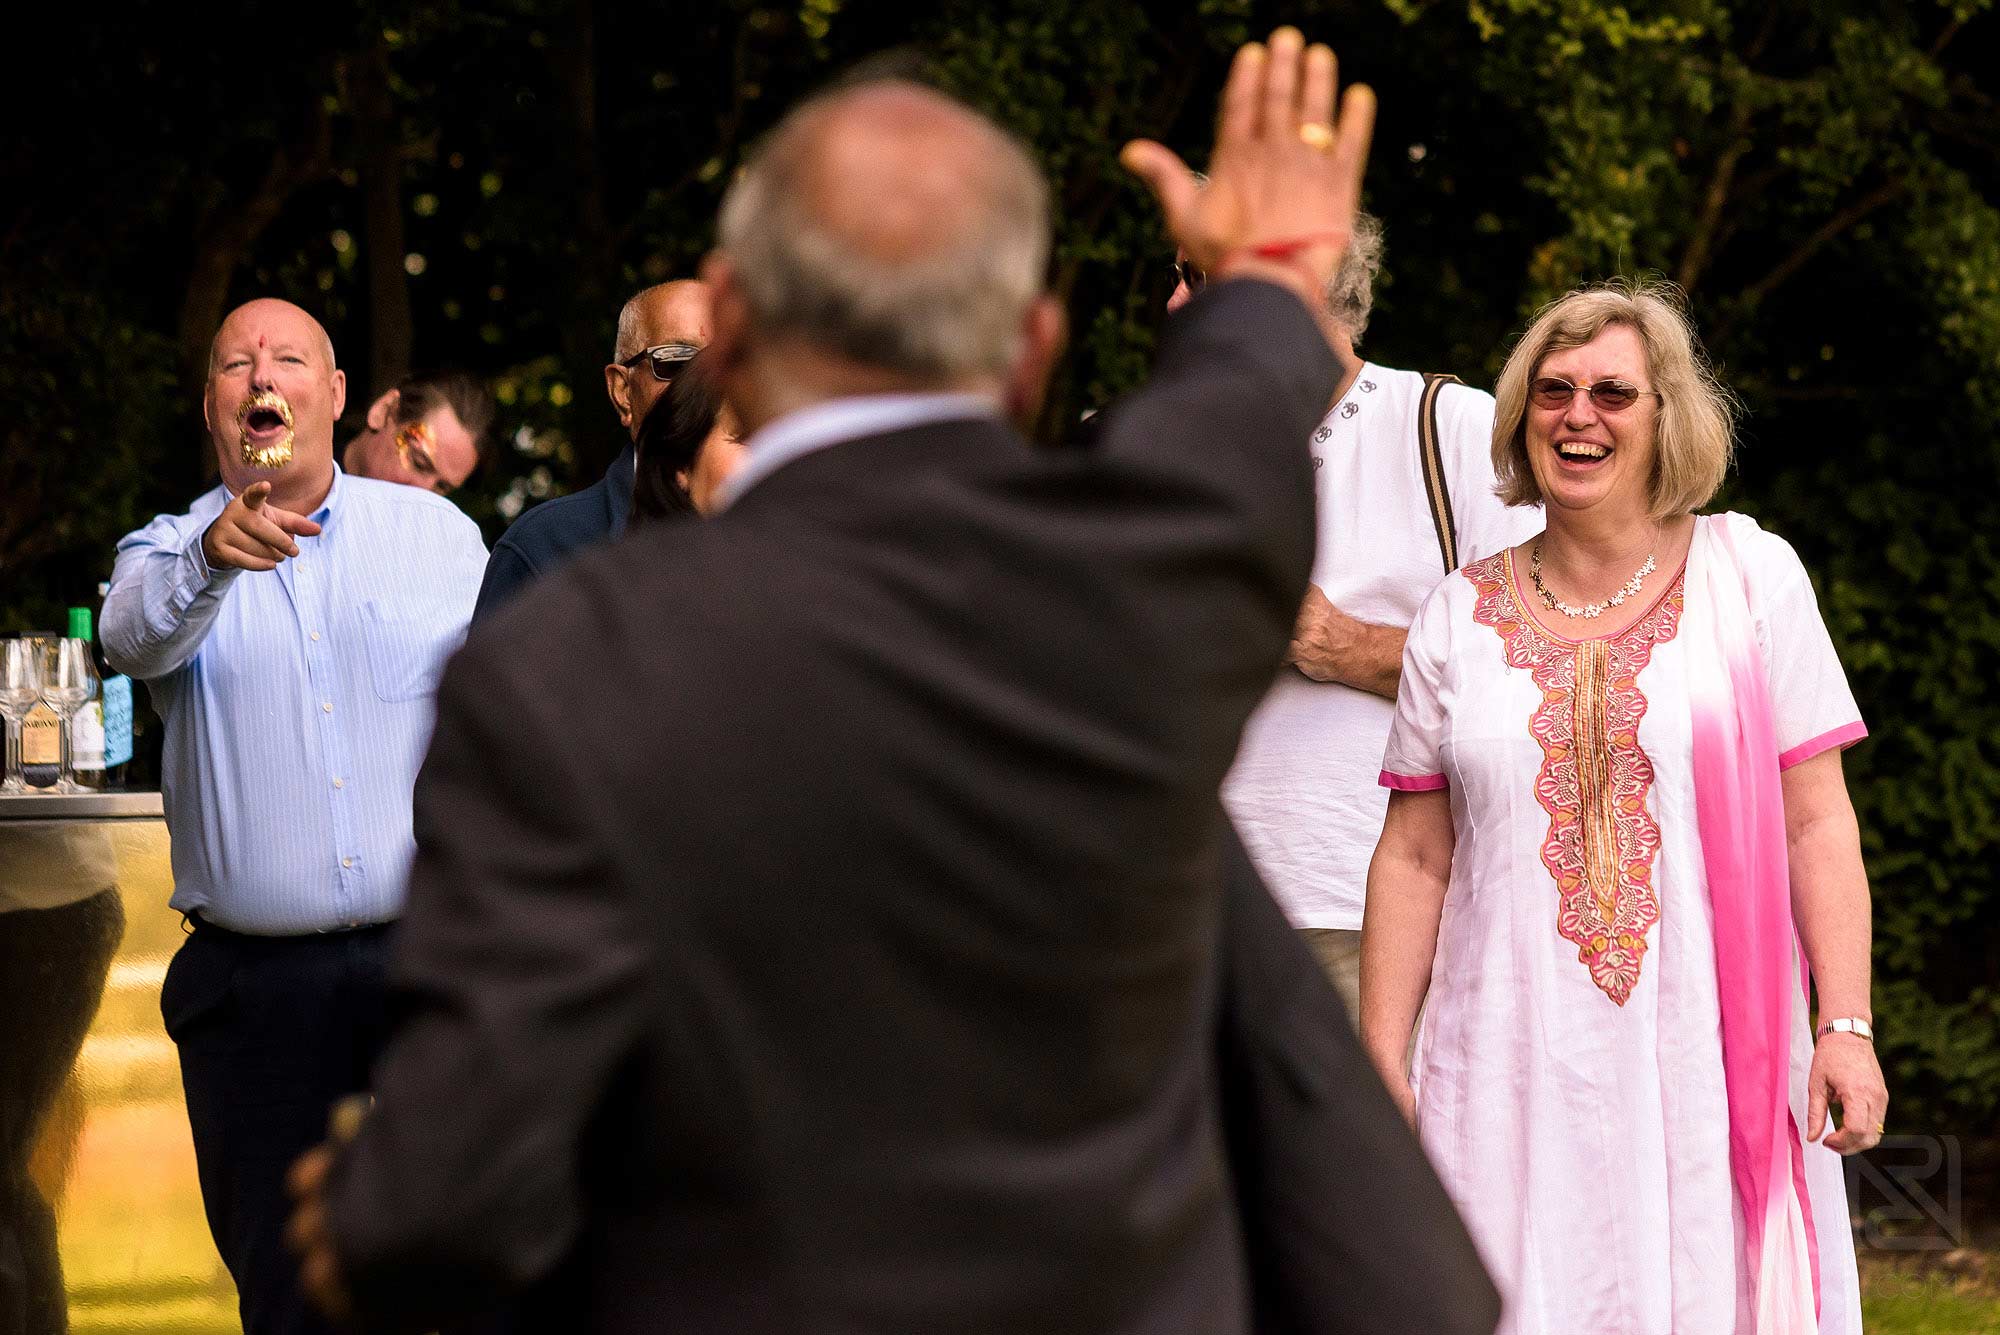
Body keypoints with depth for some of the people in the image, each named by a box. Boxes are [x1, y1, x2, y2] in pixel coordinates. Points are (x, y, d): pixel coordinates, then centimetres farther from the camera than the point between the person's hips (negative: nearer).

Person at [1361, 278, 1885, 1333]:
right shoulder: (1461, 615, 9)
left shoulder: (1752, 577, 5)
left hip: (1710, 1066, -1)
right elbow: (1415, 858, 11)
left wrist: (1847, 1026, -6)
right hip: (1515, 1076, 1)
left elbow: (1817, 823, 1)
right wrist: (1381, 1053, 5)